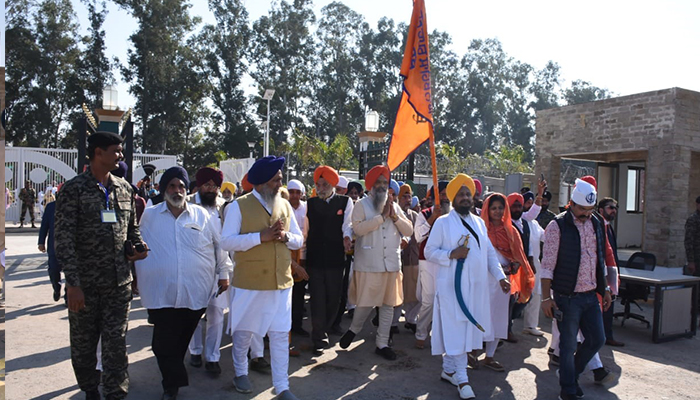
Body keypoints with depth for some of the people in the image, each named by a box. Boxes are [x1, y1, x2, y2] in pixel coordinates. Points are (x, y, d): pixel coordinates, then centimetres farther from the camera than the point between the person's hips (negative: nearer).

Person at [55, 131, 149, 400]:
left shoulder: (124, 188, 8)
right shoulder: (73, 189, -6)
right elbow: (64, 239, -10)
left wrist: (139, 247, -1)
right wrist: (73, 284, -15)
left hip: (119, 282, 3)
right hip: (85, 283, -3)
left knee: (116, 342, 4)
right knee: (83, 343, 12)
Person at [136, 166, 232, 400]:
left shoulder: (205, 216, 3)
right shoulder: (149, 217, 4)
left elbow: (221, 245, 10)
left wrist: (224, 273, 10)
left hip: (196, 293, 1)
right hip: (160, 294, 0)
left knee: (181, 343, 13)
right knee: (164, 344, -1)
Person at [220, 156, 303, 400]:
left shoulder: (285, 205, 8)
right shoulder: (239, 206, -6)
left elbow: (299, 240, 10)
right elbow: (227, 242, -13)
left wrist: (286, 236, -12)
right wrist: (261, 236, -21)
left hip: (281, 281, 3)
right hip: (248, 282, -3)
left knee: (280, 334, 4)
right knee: (244, 331, 14)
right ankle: (240, 372, 39)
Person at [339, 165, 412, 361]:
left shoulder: (394, 206, 13)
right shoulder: (362, 205, -2)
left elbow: (409, 230, 5)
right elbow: (358, 228, -19)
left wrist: (394, 216, -9)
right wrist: (382, 216, -16)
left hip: (391, 264, 5)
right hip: (368, 264, -4)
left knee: (388, 304, 8)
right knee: (366, 303, 1)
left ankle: (382, 344, 20)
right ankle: (353, 329, 30)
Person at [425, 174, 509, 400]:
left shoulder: (479, 223, 14)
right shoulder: (443, 222, -3)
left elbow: (490, 253, 15)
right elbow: (429, 252, -4)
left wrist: (500, 276, 6)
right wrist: (451, 254, -19)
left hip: (476, 286, 6)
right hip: (452, 286, -5)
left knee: (466, 329, 11)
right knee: (456, 331, -4)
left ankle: (448, 370, 26)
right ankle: (461, 379, 5)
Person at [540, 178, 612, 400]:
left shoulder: (596, 225, 9)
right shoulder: (557, 226, -11)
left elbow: (600, 260, 18)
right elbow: (547, 265, -12)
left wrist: (605, 288, 17)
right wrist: (546, 298, -15)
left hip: (591, 295, 6)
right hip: (567, 297, -6)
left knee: (597, 339, 12)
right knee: (569, 344, 3)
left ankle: (572, 373, 35)